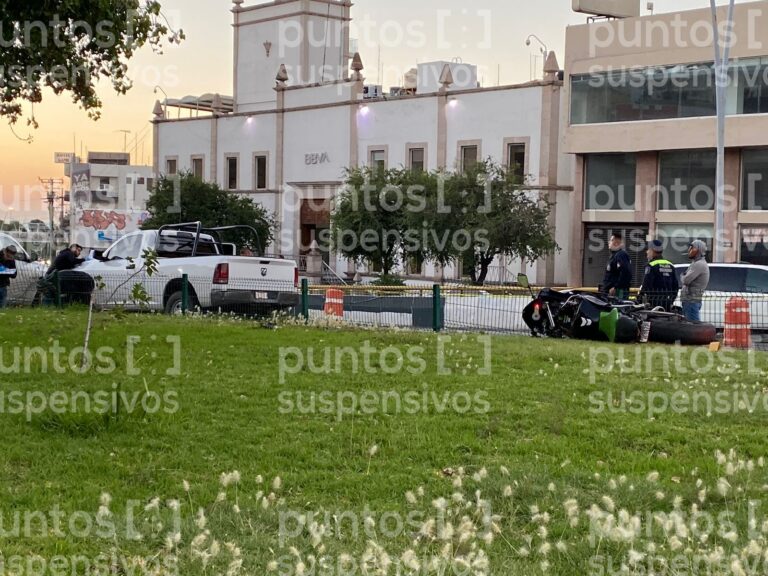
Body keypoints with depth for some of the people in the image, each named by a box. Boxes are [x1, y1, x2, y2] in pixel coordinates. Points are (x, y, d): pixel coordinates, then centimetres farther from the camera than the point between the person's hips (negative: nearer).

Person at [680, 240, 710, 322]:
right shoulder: (696, 263, 20)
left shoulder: (699, 264, -14)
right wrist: (684, 276, 2)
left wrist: (682, 276, 0)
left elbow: (686, 280, -21)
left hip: (692, 301, -10)